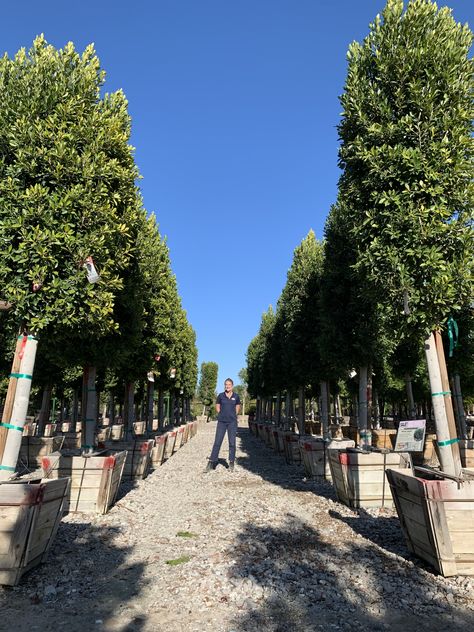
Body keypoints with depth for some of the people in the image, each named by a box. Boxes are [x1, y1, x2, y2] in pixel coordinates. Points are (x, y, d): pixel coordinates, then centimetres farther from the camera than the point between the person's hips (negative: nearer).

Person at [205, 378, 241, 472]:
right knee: (217, 442, -1)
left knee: (232, 443, 3)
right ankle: (211, 462, 4)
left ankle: (231, 463, 13)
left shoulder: (236, 396, 2)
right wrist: (223, 415, 7)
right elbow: (217, 407, 12)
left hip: (232, 422, 0)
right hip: (221, 422, 0)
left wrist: (232, 416, 11)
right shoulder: (220, 396, 2)